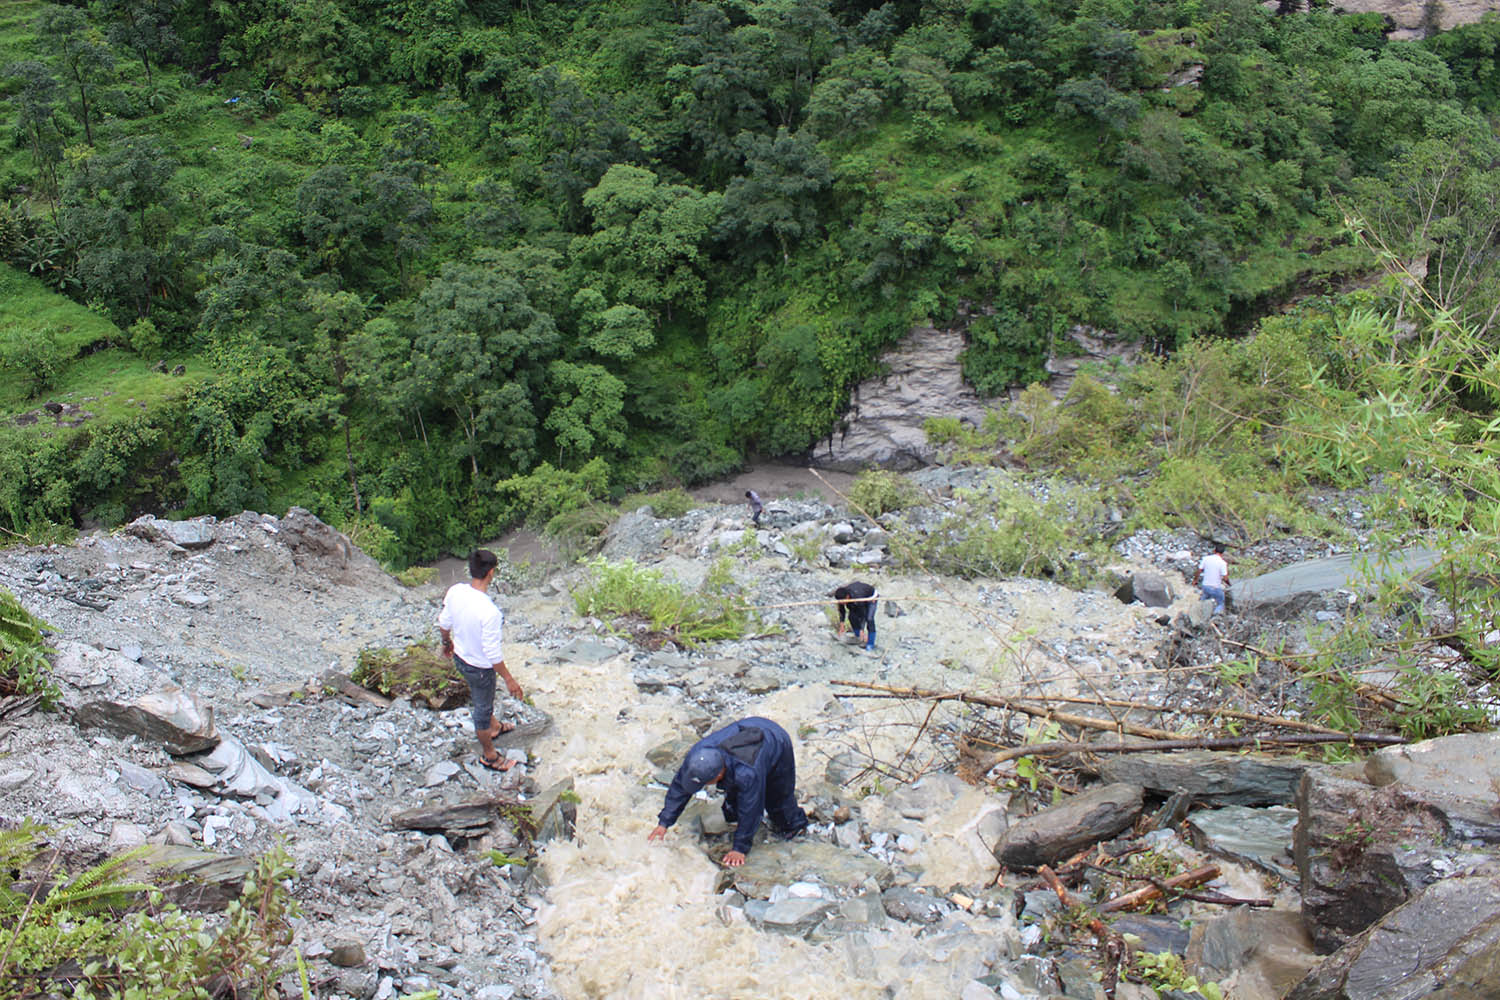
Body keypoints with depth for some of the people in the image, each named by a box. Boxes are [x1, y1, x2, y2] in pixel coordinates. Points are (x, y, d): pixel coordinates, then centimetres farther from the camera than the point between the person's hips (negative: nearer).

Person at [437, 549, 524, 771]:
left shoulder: (455, 591, -17)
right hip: (479, 667, -7)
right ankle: (488, 755, 41)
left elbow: (444, 623, 1)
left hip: (459, 657, 7)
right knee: (482, 707, 18)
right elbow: (492, 653, -29)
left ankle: (493, 727, 61)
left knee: (481, 697, 33)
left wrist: (447, 642, 22)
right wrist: (509, 680, -15)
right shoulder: (489, 612, -38)